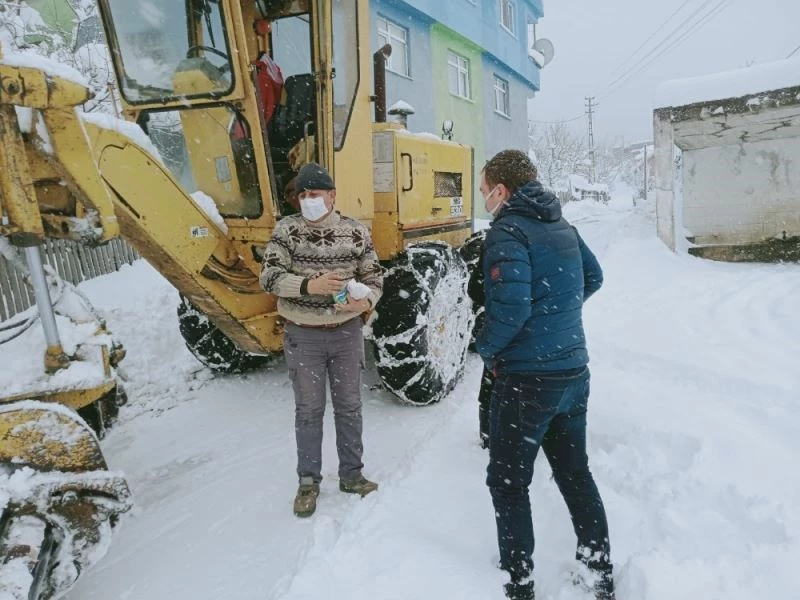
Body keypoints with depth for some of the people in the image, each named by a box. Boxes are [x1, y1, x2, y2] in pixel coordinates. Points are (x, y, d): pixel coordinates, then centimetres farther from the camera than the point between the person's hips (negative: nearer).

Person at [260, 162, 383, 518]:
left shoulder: (357, 232, -3)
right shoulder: (286, 230, -7)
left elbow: (374, 279, 2)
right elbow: (269, 278, -13)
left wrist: (366, 301, -20)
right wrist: (309, 285, -29)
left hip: (347, 332, 2)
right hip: (303, 335, -1)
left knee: (349, 406, 13)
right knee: (309, 410, 9)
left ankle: (351, 474, 31)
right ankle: (308, 481, 26)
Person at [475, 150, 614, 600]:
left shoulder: (508, 231, -16)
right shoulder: (563, 225, 9)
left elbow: (511, 306, -26)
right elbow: (593, 278, 21)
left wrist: (486, 347, -9)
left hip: (528, 380, -8)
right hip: (575, 372, 8)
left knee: (509, 482, 9)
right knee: (576, 471, 21)